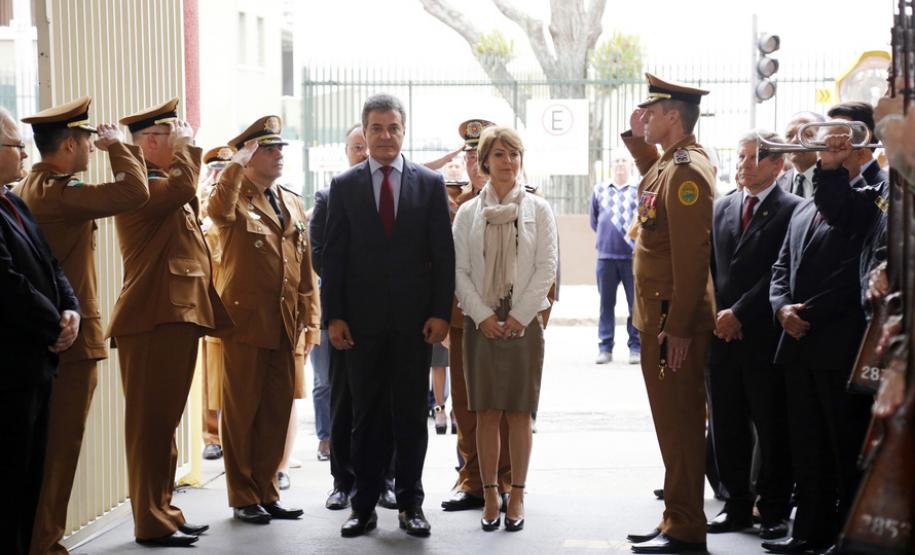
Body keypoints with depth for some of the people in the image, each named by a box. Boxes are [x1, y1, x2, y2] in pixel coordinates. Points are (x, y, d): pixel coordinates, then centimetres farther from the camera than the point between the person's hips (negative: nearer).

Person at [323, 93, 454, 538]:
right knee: (366, 414, 6)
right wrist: (334, 316, -4)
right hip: (362, 319, 0)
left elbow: (443, 254, 2)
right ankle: (364, 505, 13)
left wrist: (441, 313, -5)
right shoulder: (344, 186, 5)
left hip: (414, 319, 0)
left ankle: (410, 504, 15)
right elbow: (333, 255, 3)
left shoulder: (430, 184, 4)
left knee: (411, 414, 6)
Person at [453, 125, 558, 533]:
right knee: (486, 412, 2)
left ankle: (517, 495, 9)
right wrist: (483, 315, -8)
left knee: (519, 412, 2)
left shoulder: (538, 209, 3)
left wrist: (519, 316, -9)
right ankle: (490, 495, 8)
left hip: (523, 323, -1)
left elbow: (546, 267, -2)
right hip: (482, 323, 1)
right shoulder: (468, 212, 5)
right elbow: (459, 271, 2)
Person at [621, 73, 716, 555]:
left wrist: (678, 328, -24)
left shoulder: (687, 171, -17)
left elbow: (692, 257, -23)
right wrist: (636, 137, 22)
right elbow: (652, 174, 39)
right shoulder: (671, 164, 12)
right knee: (673, 422, 15)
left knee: (680, 424, -2)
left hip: (674, 321, -10)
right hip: (658, 317, 10)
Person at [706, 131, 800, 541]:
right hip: (722, 333, 5)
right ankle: (738, 505, 19)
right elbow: (711, 268, 12)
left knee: (772, 428, 3)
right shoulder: (722, 208, 14)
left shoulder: (792, 210, -5)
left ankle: (774, 511, 13)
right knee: (726, 427, 9)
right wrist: (716, 316, -1)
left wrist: (739, 313, -13)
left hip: (765, 335, -5)